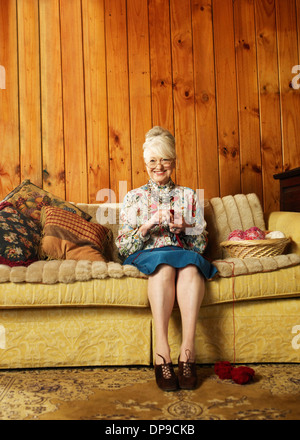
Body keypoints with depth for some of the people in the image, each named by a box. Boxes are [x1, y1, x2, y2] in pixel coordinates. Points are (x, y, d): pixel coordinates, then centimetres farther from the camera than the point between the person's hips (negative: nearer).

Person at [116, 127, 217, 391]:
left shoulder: (188, 195, 18)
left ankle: (188, 348, -42)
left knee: (190, 264, -35)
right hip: (145, 256, -1)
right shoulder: (134, 198, 15)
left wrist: (183, 228, -11)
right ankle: (162, 352, -41)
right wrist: (148, 225, -13)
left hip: (184, 255, 1)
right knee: (164, 262, -37)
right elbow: (122, 247, 4)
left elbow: (201, 244, 11)